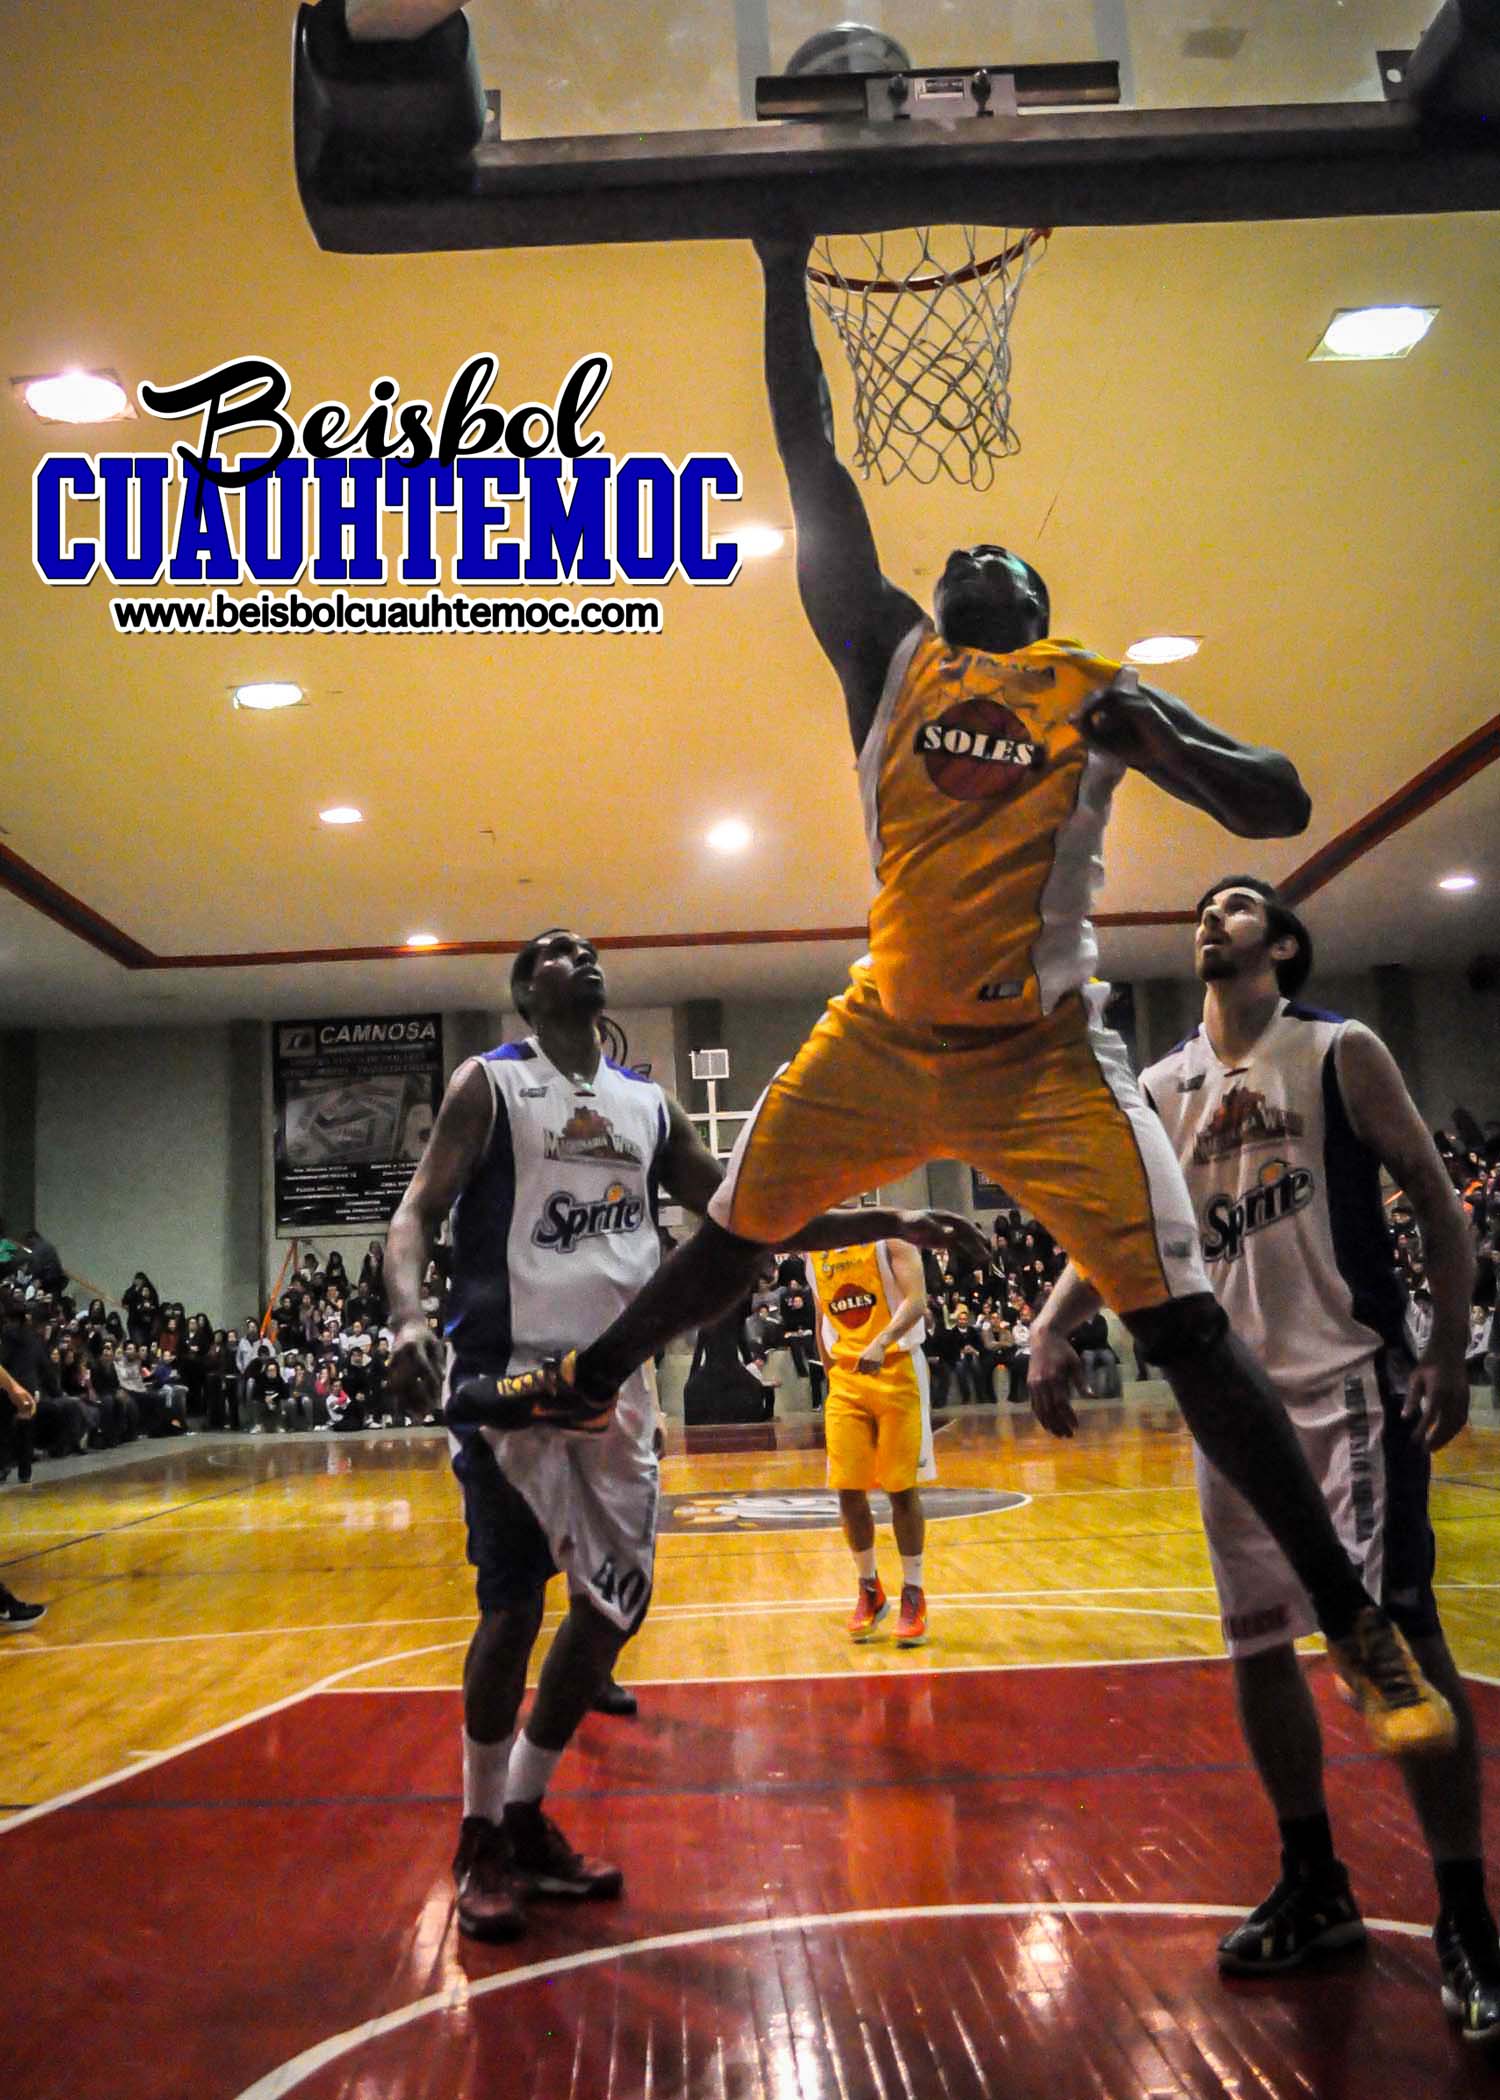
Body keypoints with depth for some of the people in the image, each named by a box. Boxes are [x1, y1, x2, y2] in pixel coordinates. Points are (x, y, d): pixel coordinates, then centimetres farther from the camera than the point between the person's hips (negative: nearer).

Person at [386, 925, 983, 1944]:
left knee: (613, 1607, 8)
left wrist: (889, 1222, 11)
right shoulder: (489, 1084, 0)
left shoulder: (649, 1104, 16)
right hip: (509, 1377, -5)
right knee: (513, 1607, -3)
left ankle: (528, 1815, 25)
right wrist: (410, 1317, -28)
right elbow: (418, 1212, -7)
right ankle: (482, 1838, 16)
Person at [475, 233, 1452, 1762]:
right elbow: (814, 477, -1)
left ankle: (1353, 1622, -1)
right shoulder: (889, 653, 6)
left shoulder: (1095, 693, 2)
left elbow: (1280, 807, -4)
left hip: (1043, 1056, -2)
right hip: (884, 1034, 3)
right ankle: (591, 1379, 41)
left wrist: (1165, 744, -23)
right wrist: (785, 285, -6)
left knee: (1184, 1328, -9)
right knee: (730, 1236, 11)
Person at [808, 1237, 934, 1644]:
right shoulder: (816, 1254, 11)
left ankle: (913, 1596, 10)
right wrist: (830, 1373, 13)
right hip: (845, 1380, 5)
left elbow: (916, 1301, -20)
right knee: (847, 1489, 0)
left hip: (897, 1372, -4)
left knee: (902, 1488, -1)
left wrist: (881, 1341, -37)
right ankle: (869, 1591, 17)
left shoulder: (891, 1243, -6)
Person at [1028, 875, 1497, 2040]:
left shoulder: (1340, 1052, -3)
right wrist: (1053, 1325, -6)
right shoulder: (1159, 1090, 10)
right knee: (1257, 1644, 9)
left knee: (1399, 1639, -8)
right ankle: (1316, 1889, 24)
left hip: (1351, 1382, -5)